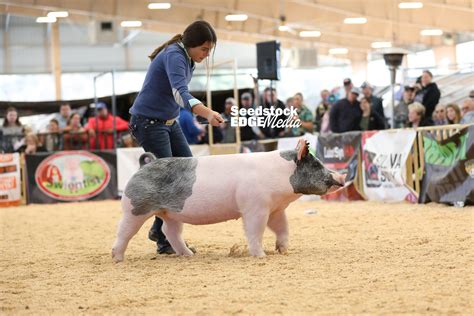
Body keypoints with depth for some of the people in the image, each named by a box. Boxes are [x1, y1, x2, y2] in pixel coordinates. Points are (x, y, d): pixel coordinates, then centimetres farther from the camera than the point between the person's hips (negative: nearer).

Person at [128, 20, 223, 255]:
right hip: (148, 122, -9)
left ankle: (159, 230, 12)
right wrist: (207, 113, -54)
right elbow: (180, 93, -39)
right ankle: (164, 242, -2)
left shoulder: (188, 59, 6)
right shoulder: (174, 56, -23)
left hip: (169, 122, 9)